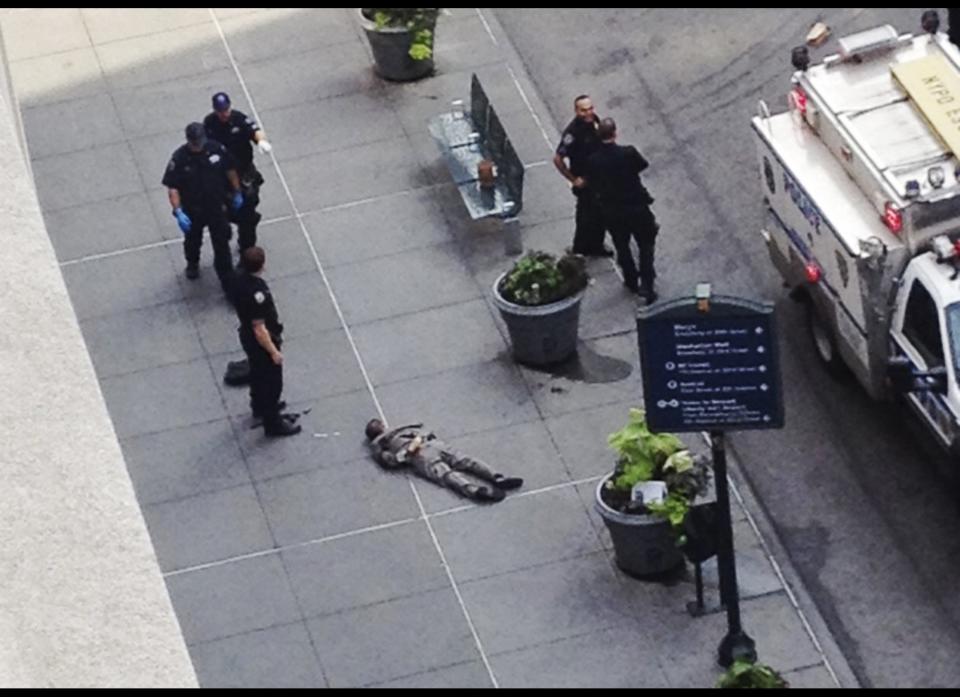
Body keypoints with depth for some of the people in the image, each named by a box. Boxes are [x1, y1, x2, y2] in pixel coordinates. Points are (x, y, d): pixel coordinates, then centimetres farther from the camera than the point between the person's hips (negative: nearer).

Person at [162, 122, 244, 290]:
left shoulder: (216, 149, -17)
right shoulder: (179, 158, -24)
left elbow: (230, 170, 0)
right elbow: (172, 188, -21)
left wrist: (237, 193, 7)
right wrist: (178, 212, -29)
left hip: (216, 206, 1)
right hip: (192, 211, -1)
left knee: (222, 244, 8)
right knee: (193, 240, 25)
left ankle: (227, 281, 20)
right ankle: (192, 264, 55)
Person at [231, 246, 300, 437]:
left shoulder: (240, 281, -12)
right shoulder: (257, 294, -38)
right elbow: (259, 329, -30)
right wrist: (274, 351, -19)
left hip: (246, 335, 9)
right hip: (261, 342, -9)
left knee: (258, 374, 31)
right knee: (272, 383, 11)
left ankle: (259, 406, 54)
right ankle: (273, 423, 27)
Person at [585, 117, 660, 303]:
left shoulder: (592, 161, -16)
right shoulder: (628, 153, -23)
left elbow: (593, 183, -4)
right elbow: (643, 165, -4)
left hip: (611, 211, 2)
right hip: (636, 208, -2)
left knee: (622, 247, 24)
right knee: (646, 246, 16)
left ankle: (631, 281, 37)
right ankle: (646, 286, 10)